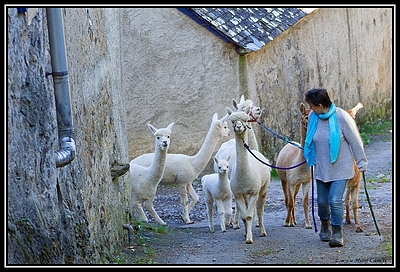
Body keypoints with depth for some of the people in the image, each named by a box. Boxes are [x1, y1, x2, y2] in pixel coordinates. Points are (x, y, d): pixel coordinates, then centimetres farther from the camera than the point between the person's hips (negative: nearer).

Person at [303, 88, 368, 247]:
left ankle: (337, 234, -3)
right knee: (322, 200, 10)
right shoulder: (312, 116, -4)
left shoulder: (342, 117, -18)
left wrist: (361, 163, -3)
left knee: (335, 200, -14)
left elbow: (355, 141, -9)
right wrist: (311, 159, 24)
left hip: (340, 168, -5)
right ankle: (325, 225, 37)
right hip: (321, 167, 5)